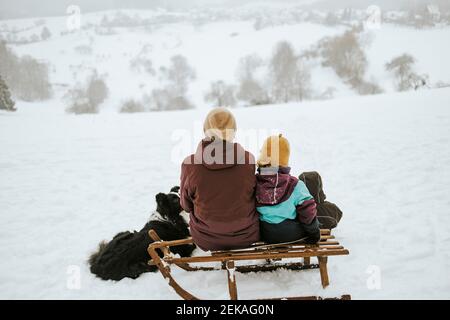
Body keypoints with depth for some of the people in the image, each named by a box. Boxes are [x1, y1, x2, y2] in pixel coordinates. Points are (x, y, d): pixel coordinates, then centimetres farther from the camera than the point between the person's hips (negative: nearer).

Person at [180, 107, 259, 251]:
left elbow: (186, 205, -3)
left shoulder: (190, 164, -19)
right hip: (246, 237, 1)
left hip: (206, 241, 0)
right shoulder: (249, 160, -17)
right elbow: (256, 198, 0)